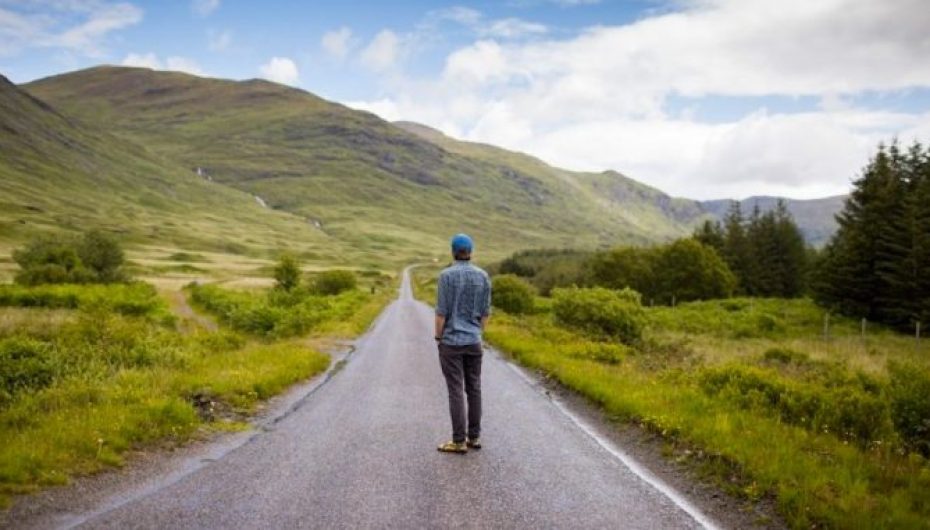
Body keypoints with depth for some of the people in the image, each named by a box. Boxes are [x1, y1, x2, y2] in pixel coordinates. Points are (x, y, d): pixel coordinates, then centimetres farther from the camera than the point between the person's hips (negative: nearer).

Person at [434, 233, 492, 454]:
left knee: (455, 390, -1)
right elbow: (485, 312, 6)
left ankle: (459, 441, 2)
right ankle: (474, 437, 17)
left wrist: (438, 339, -2)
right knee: (473, 389, 11)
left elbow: (441, 311, -13)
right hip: (473, 341, 5)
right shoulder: (483, 276, 2)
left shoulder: (447, 275, -12)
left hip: (451, 341, -5)